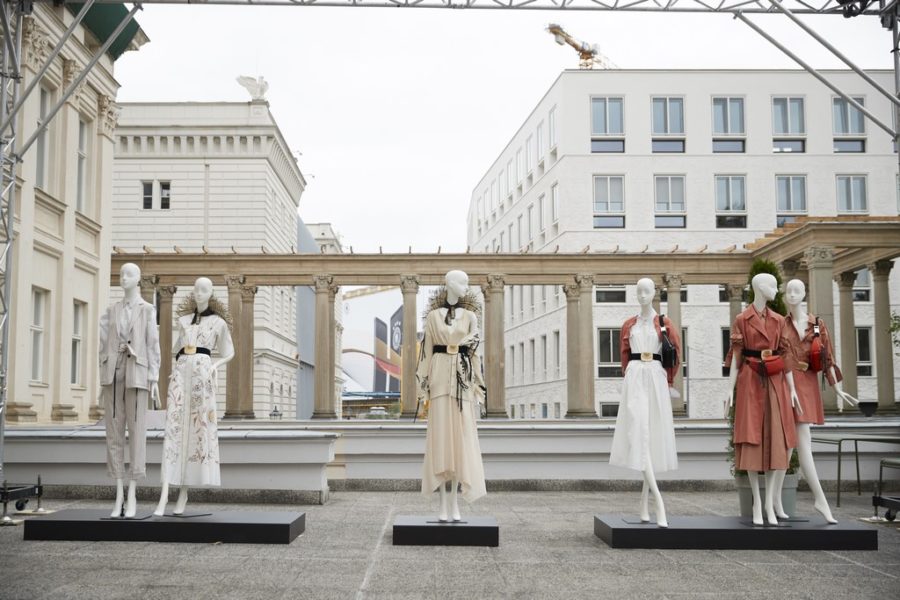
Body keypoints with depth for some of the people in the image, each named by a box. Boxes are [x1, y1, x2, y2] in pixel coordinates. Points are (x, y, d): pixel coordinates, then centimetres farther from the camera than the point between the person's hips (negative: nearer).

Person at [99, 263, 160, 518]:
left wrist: (154, 379, -8)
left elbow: (153, 345, 0)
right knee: (114, 433, 1)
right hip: (113, 373, 4)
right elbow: (104, 346, 14)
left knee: (136, 432, -5)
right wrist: (102, 381, 8)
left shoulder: (148, 310, 5)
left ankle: (132, 497, -1)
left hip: (136, 374, -4)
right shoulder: (111, 310, 15)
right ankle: (119, 496, 5)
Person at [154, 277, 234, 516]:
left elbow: (228, 353, 17)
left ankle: (183, 492, 2)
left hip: (202, 372, -2)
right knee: (174, 428, -10)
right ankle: (164, 494, -17)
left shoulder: (218, 322, 11)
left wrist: (213, 367, -2)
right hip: (180, 371, 2)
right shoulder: (183, 320, 19)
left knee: (197, 428, -5)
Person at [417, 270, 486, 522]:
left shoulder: (470, 316, 11)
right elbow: (427, 349, 7)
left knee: (461, 436, -3)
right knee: (440, 436, -3)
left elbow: (475, 350, 9)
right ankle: (443, 503, 2)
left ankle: (455, 502, 4)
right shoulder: (433, 315, 8)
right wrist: (423, 382, 0)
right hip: (440, 375, -1)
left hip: (462, 377, 1)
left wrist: (477, 386, 3)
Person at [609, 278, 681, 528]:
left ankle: (644, 503, 10)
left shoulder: (664, 323, 6)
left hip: (656, 379, 0)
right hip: (634, 379, 0)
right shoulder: (629, 325, 12)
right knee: (639, 433, -16)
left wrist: (668, 381, 7)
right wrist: (631, 376, 11)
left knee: (654, 436, 0)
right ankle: (659, 503, -22)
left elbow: (676, 353, 7)